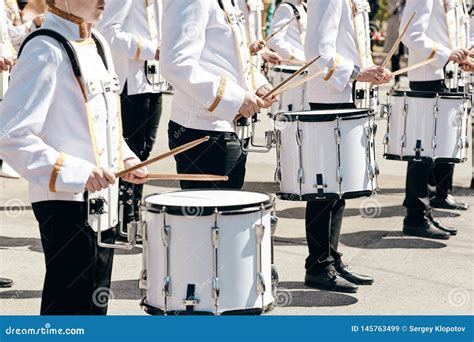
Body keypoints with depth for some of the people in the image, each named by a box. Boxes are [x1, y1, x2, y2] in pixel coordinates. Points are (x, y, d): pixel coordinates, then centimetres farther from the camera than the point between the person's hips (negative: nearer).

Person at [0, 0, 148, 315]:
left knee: (96, 304, 17)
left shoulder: (98, 45, 11)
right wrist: (75, 173, -24)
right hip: (67, 205, -9)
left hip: (103, 204, 9)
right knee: (69, 310, -2)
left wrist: (125, 159, 8)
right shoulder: (45, 51, -16)